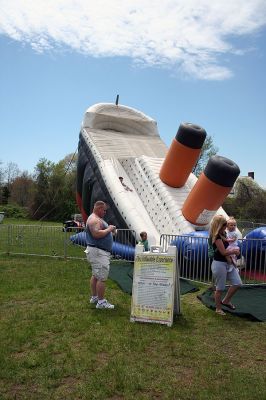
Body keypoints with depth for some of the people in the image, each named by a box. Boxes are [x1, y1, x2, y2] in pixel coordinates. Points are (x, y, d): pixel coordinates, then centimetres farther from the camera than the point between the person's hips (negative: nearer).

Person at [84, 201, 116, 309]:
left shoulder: (97, 219, 19)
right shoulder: (94, 219, -16)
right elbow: (96, 234, -28)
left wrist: (110, 231, 10)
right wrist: (108, 229, -17)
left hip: (98, 251, 12)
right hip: (98, 252, -12)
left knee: (96, 275, 17)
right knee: (102, 277, -8)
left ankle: (94, 297, 27)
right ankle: (101, 302, -3)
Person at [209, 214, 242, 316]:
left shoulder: (222, 234, 9)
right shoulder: (216, 237, -19)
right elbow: (223, 252, -20)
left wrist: (233, 250, 0)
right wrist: (234, 251, -4)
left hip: (228, 263, 9)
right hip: (219, 264, -9)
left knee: (237, 283, 9)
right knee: (219, 288, 4)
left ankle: (226, 301, 27)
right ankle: (218, 309, 21)